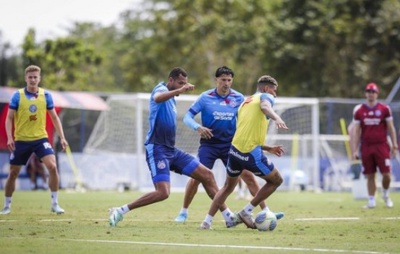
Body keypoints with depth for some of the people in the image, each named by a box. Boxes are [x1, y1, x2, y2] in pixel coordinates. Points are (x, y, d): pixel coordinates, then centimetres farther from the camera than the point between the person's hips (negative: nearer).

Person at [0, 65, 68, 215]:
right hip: (21, 140, 0)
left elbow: (54, 117, 8)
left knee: (52, 167, -18)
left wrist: (62, 137, 0)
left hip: (40, 138, 0)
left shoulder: (46, 95, 0)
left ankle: (55, 204, -6)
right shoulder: (17, 95, -5)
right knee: (13, 173, 7)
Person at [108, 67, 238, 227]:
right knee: (163, 193, -23)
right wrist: (179, 90, -47)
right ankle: (120, 211, -13)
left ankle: (228, 216, 11)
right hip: (157, 149, -9)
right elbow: (157, 98, -35)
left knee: (207, 175, 5)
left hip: (171, 150, 9)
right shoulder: (161, 89, -7)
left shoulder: (172, 98, 19)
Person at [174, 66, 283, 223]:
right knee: (197, 176, -9)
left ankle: (265, 210, -1)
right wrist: (198, 127, -25)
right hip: (209, 144, -2)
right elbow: (187, 117, -5)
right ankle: (184, 212, 10)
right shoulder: (206, 97, -6)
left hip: (230, 144, 2)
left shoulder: (238, 98, -1)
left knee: (248, 175, -7)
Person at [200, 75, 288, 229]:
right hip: (251, 154, -7)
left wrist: (268, 148, 32)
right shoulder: (265, 96, 4)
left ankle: (207, 221, 16)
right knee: (276, 181, 13)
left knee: (228, 187, 25)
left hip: (235, 150, 7)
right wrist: (276, 118, -43)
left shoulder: (244, 103, 26)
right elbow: (265, 106, -24)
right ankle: (246, 212, 10)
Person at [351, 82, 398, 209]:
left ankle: (385, 194, 20)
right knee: (370, 176, 3)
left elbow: (390, 128, 5)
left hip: (381, 145, -1)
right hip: (366, 147, 1)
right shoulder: (359, 110, 6)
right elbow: (356, 131, 8)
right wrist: (355, 150, 4)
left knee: (386, 174, -5)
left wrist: (394, 145, -1)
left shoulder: (384, 108, 2)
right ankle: (371, 201, 10)